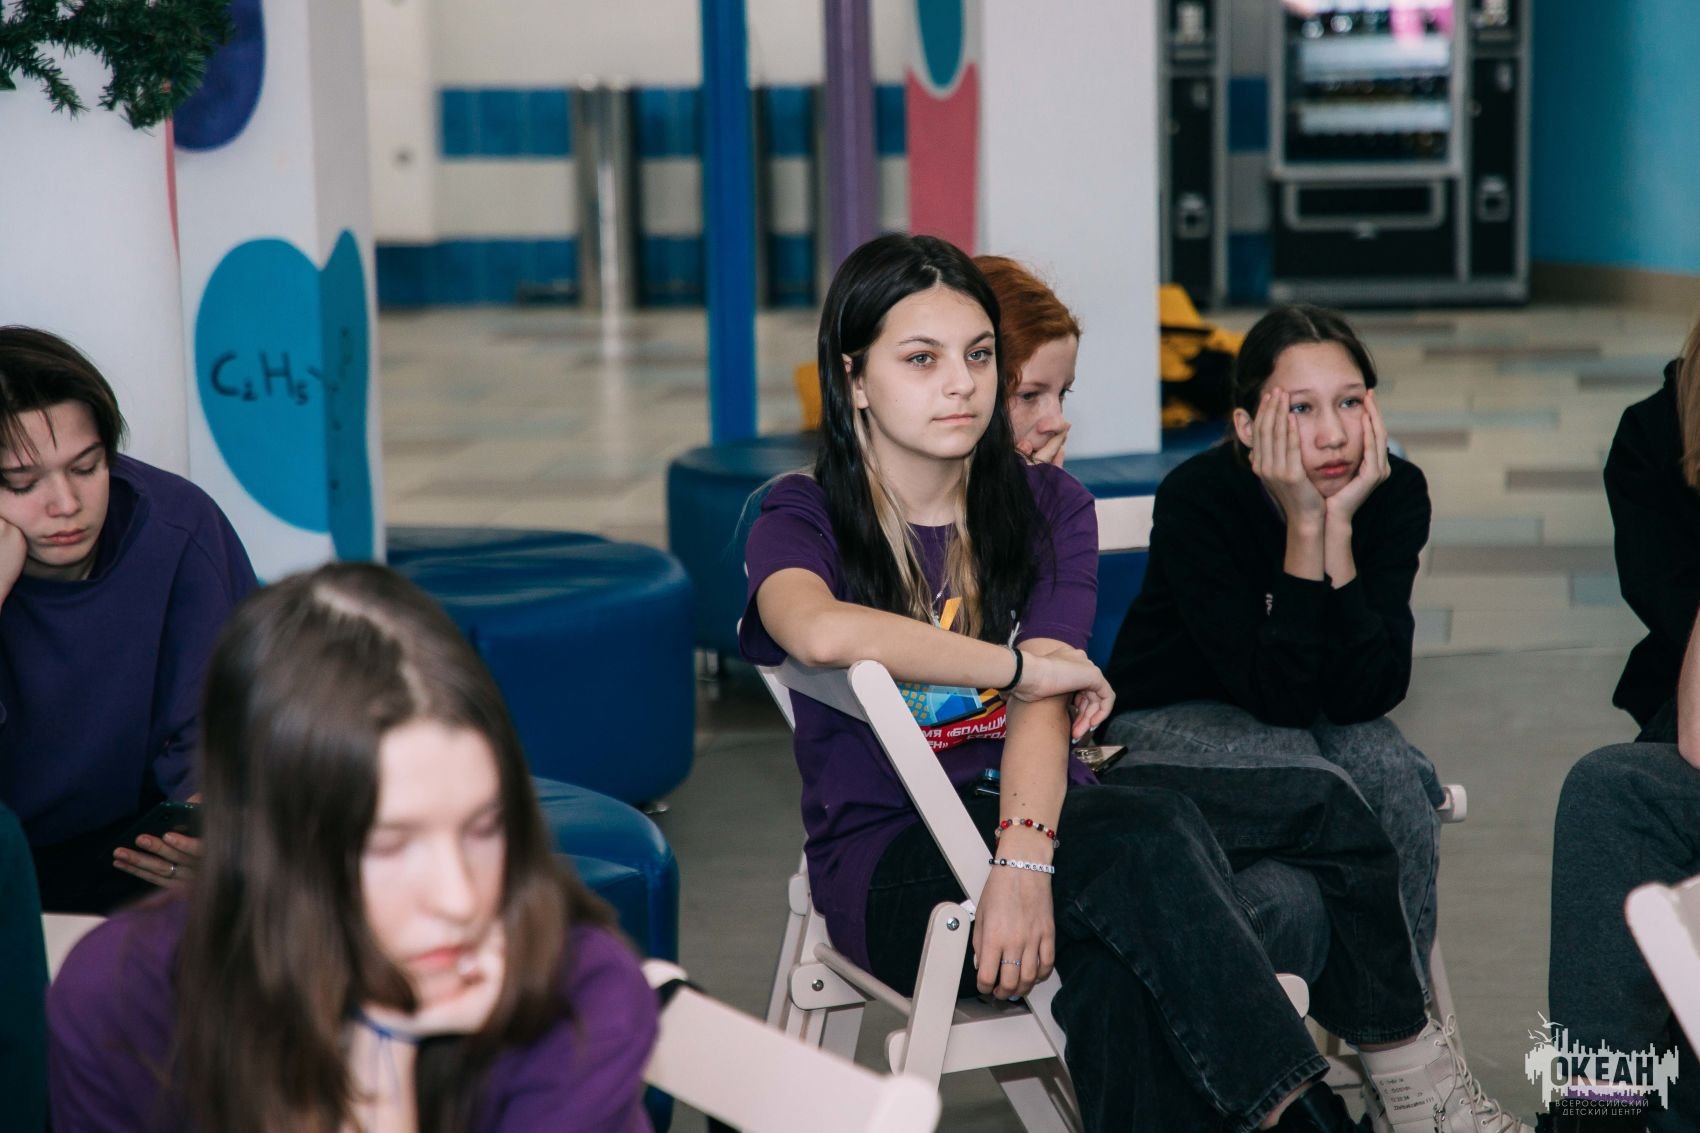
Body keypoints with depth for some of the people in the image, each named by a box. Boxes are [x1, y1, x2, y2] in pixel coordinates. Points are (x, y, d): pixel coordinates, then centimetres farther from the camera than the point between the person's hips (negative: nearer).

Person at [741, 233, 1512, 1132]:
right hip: (892, 863, -4)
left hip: (1029, 813, 5)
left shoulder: (1048, 508, 8)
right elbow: (825, 633, -29)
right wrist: (1025, 664, -19)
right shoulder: (802, 520, -1)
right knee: (1149, 833, -32)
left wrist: (1025, 855, -28)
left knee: (1315, 804, -19)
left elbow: (1045, 708, -9)